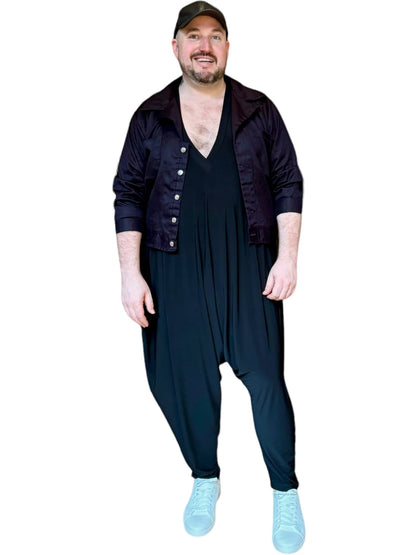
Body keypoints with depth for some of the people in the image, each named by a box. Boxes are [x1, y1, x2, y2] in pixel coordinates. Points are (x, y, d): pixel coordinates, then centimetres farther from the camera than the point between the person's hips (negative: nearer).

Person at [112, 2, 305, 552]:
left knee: (265, 376, 0)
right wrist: (130, 274, -3)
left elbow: (288, 184, 5)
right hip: (175, 269, 1)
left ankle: (286, 492, 20)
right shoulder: (150, 117, 5)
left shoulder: (258, 110, 5)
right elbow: (128, 196, 4)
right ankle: (205, 478, 32)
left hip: (249, 264, -1)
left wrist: (288, 257, -5)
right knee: (184, 375, 7)